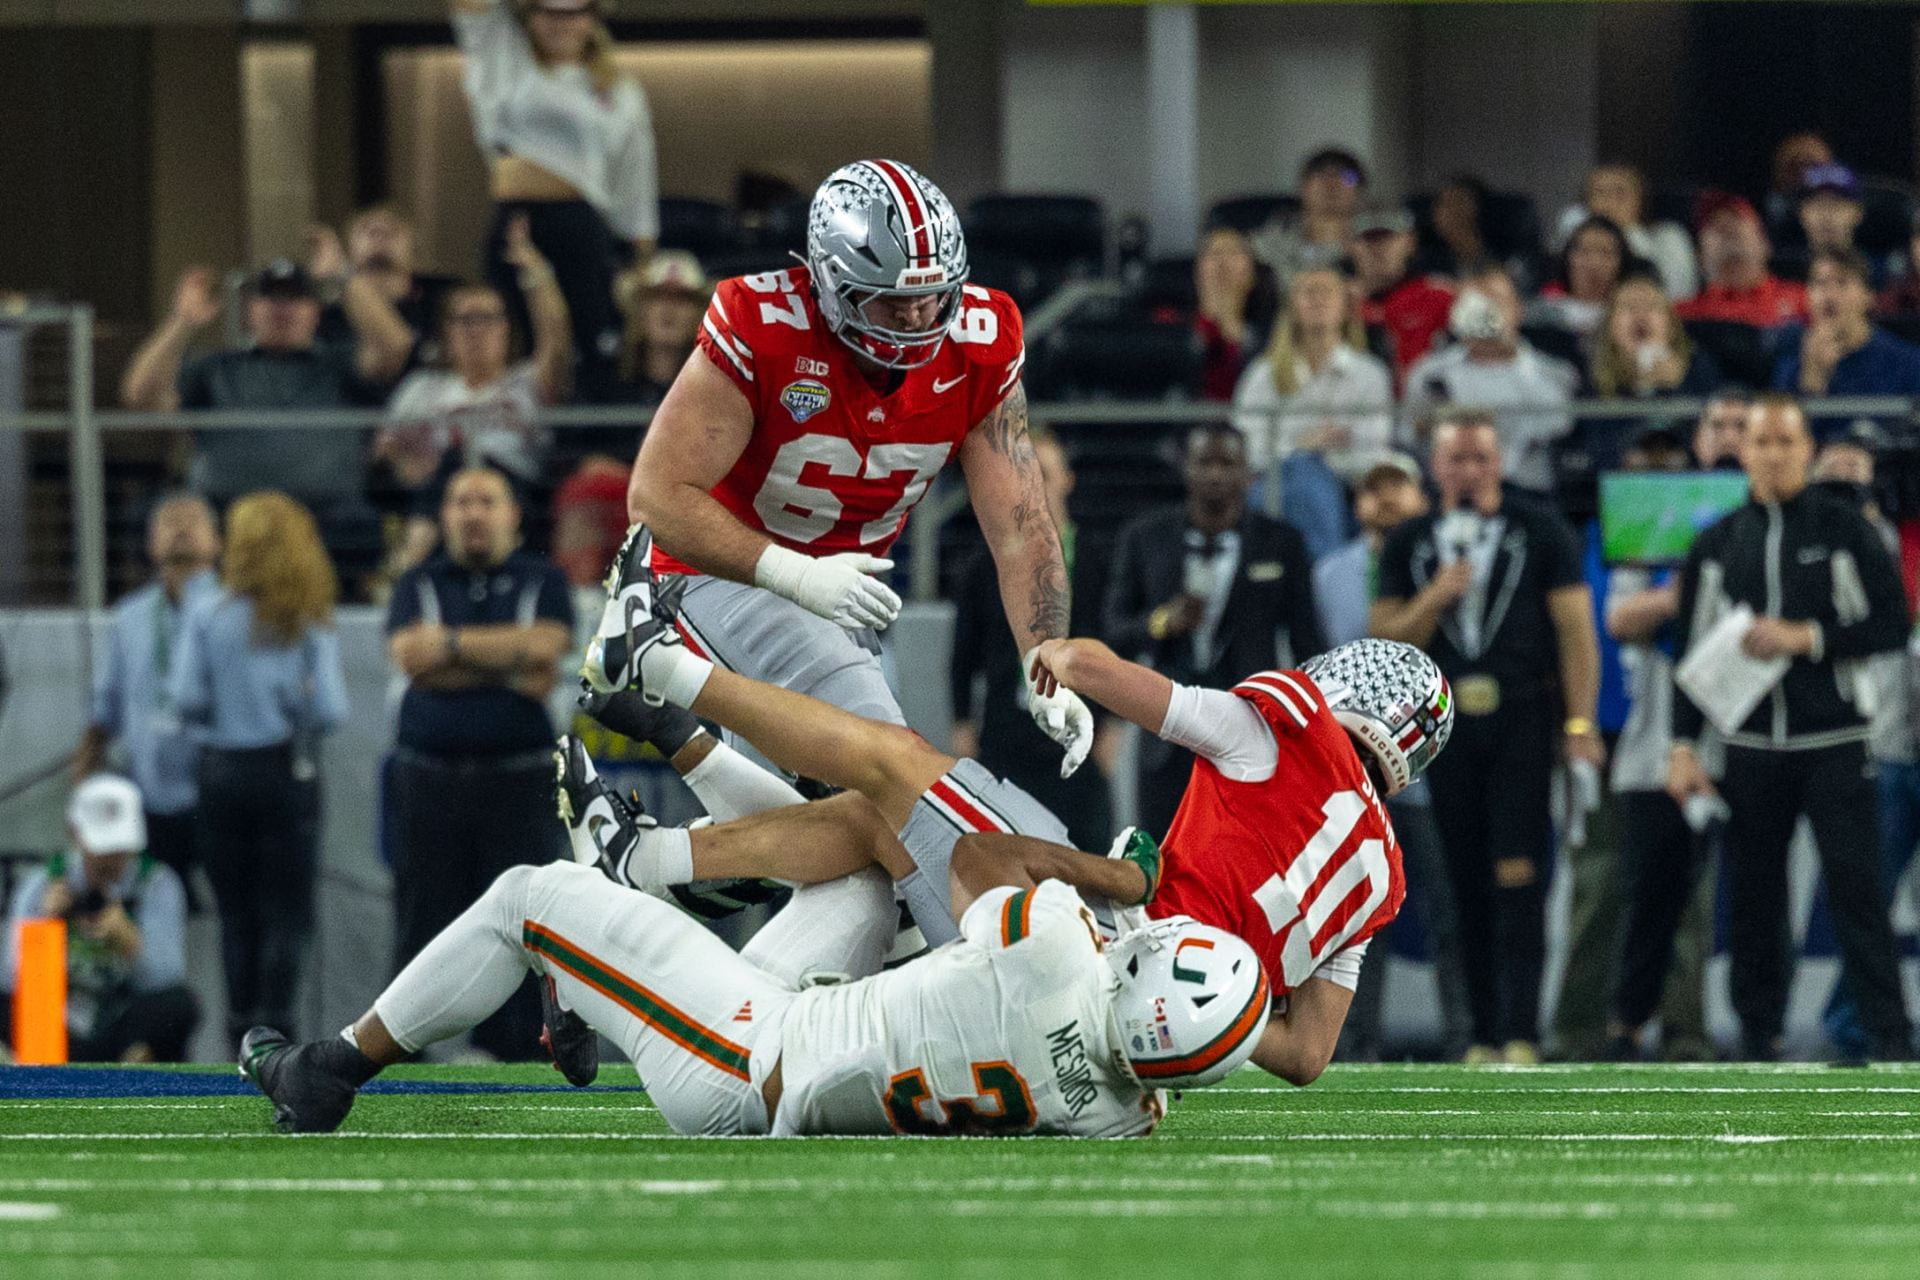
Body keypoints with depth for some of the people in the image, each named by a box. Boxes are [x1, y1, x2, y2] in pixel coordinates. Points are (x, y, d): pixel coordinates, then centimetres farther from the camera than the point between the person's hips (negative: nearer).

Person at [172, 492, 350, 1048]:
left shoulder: (208, 617, -5)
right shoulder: (311, 624, -5)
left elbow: (187, 700, -9)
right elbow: (330, 710, -10)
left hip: (222, 772, 1)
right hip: (289, 773, -1)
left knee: (237, 916, 9)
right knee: (287, 913, 2)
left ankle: (243, 1035, 9)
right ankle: (274, 1028, -7)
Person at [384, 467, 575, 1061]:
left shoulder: (542, 581, 11)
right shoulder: (420, 585, 13)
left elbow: (544, 646, -8)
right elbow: (410, 655, -5)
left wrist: (452, 643, -5)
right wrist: (506, 667, -7)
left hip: (518, 781, -1)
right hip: (430, 781, 1)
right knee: (422, 927, 0)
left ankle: (515, 1053, 0)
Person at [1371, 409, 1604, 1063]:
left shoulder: (1539, 531, 3)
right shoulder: (1409, 545, 11)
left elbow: (1575, 628, -1)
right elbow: (1387, 640, 9)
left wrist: (1580, 722, -9)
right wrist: (1434, 598, -10)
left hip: (1523, 720, -3)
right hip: (1448, 724, 3)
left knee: (1518, 879, -12)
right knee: (1469, 887, 4)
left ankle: (1520, 1033, -15)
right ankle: (1485, 1035, 9)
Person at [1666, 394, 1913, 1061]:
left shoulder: (1844, 529, 2)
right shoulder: (1717, 544, 11)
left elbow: (1891, 624, -2)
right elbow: (1692, 649, 13)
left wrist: (1807, 638, -13)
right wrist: (1684, 746, 6)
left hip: (1834, 743, -3)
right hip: (1750, 748, 3)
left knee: (1855, 887, -9)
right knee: (1753, 897, 4)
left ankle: (1888, 1037, -10)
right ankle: (1757, 1033, 12)